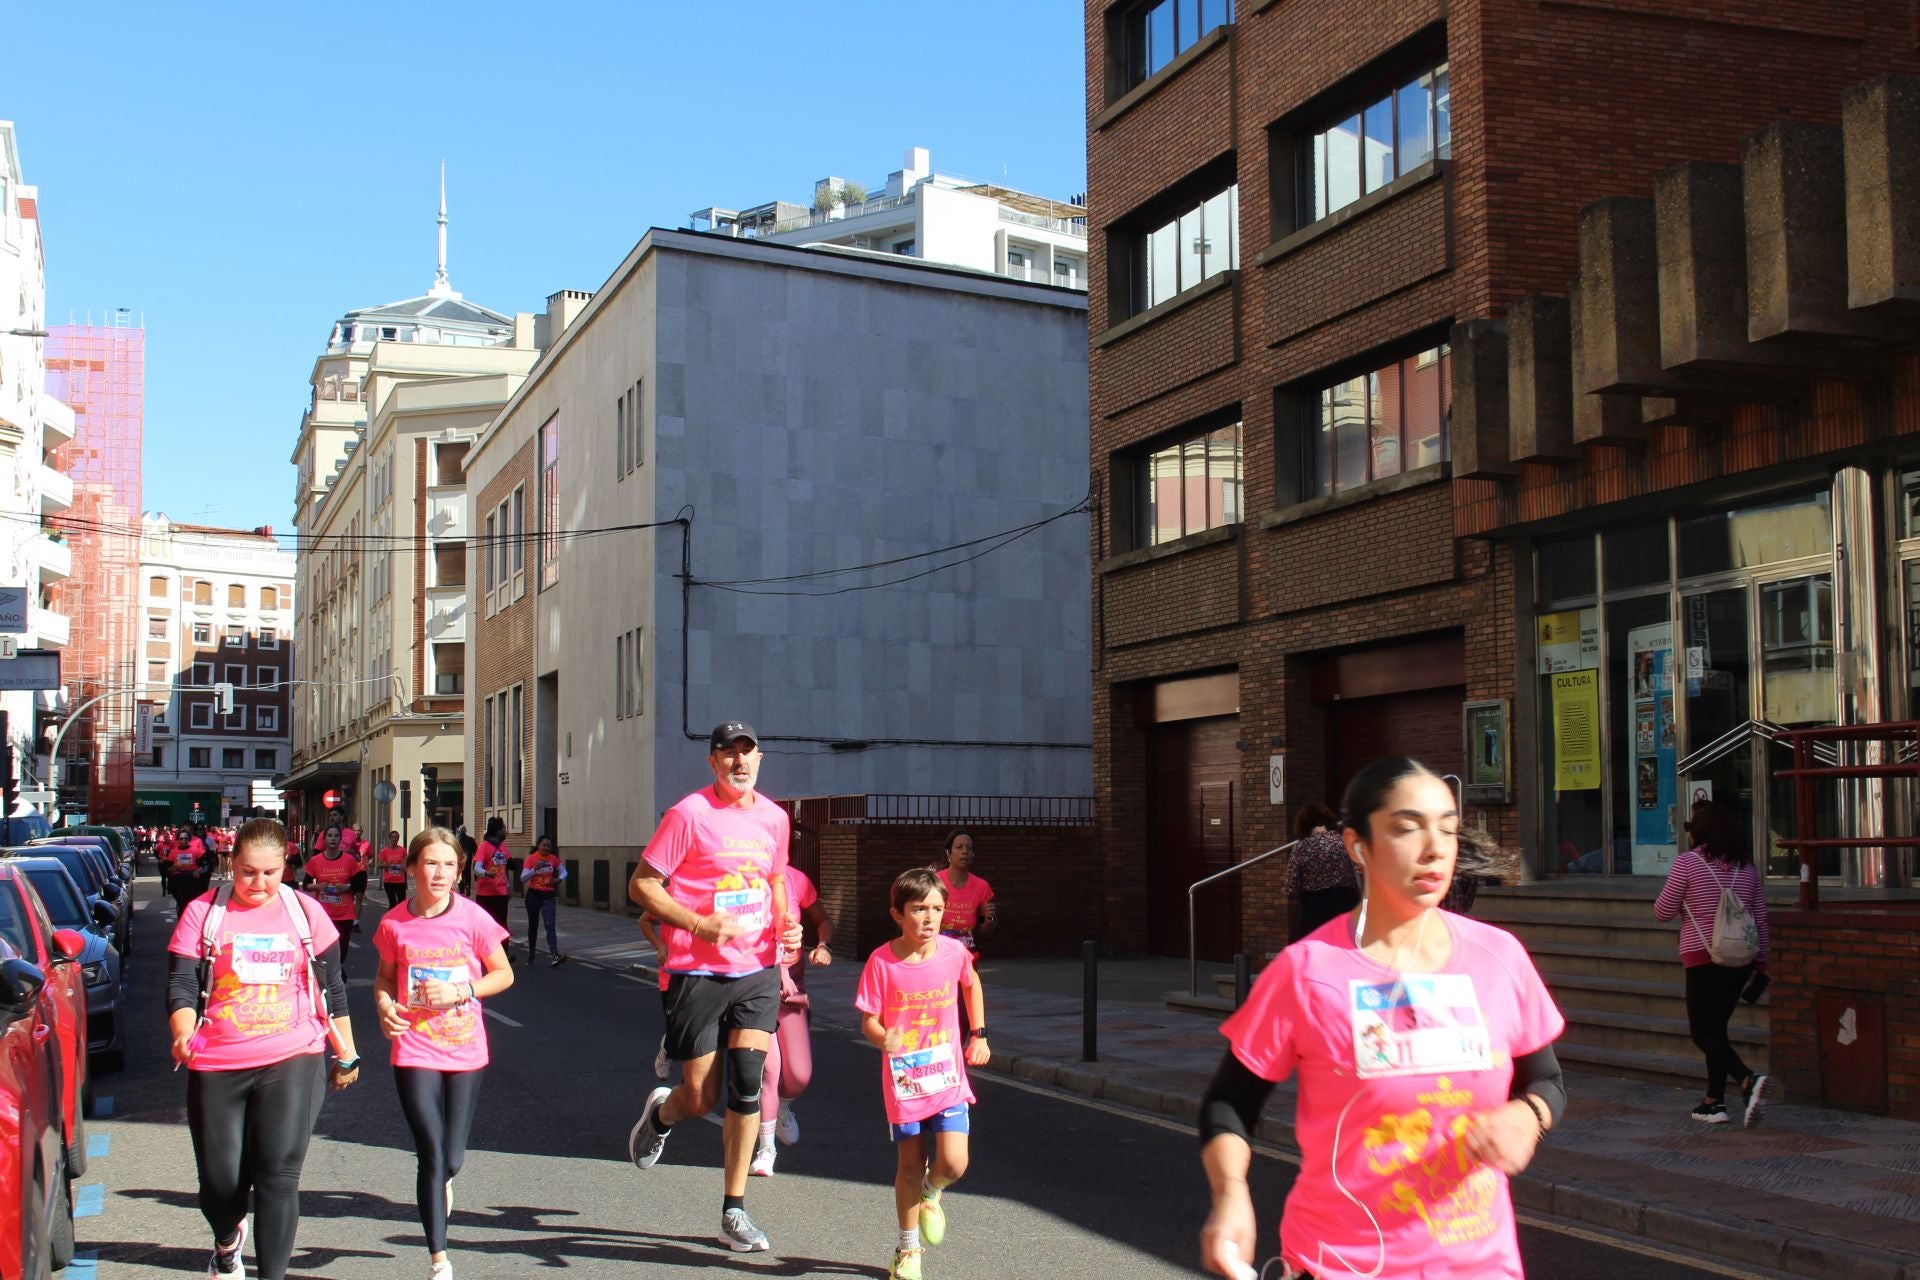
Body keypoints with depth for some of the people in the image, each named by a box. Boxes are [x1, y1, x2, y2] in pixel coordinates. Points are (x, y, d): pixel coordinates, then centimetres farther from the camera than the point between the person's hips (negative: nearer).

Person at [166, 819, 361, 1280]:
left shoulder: (305, 912, 6)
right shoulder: (203, 912, 2)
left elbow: (332, 989, 13)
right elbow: (181, 985, -3)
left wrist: (346, 1055, 17)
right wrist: (183, 1034, -22)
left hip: (292, 1060, -1)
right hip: (215, 1068, 1)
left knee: (278, 1175, -12)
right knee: (220, 1180, 8)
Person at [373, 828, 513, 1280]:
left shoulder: (471, 918, -7)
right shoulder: (394, 923, -4)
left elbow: (504, 975, 1)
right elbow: (384, 977, 12)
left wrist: (460, 992, -14)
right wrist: (384, 1005, -10)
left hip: (465, 1052, 1)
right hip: (415, 1052, -1)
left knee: (453, 1157, 5)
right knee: (432, 1154, -6)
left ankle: (442, 1180, 45)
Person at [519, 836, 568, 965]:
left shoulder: (553, 858, 1)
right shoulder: (531, 858, -7)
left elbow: (564, 872, 14)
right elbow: (523, 879, -11)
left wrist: (559, 879, -9)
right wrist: (534, 869, -26)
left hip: (548, 896, 1)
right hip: (533, 895, -1)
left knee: (550, 925, -11)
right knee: (533, 925, 10)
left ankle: (555, 955, -24)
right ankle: (531, 954, 24)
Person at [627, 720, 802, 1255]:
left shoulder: (774, 817, 8)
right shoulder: (689, 814, -9)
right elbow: (641, 884, -8)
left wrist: (786, 925, 5)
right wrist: (697, 923, -20)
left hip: (758, 971, 4)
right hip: (697, 974, -4)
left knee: (746, 1086, -4)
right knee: (700, 1098, 1)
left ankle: (733, 1212, 7)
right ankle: (660, 1113, 39)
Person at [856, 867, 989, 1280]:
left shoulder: (953, 951, -7)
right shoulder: (882, 961, -14)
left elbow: (972, 984, 16)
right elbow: (869, 1020, -9)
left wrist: (979, 1035, 14)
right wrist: (884, 1039, -31)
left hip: (948, 1077, 1)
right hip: (903, 1079, -1)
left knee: (953, 1163, -12)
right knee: (910, 1164, 8)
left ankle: (931, 1195, 25)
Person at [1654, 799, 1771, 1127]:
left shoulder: (1687, 862, -9)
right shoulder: (1746, 865, 7)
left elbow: (1663, 911, -5)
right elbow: (1761, 918, 9)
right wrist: (1760, 963, 16)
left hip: (1704, 958, -6)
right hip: (1741, 959, 6)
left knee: (1704, 1032, -1)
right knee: (1716, 1028, 17)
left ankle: (1748, 1080, -24)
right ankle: (1714, 1102, 17)